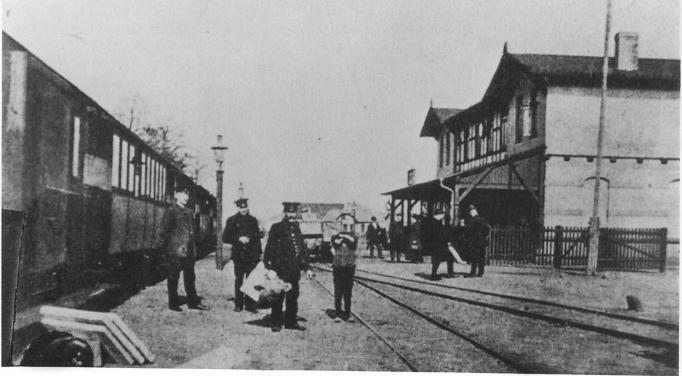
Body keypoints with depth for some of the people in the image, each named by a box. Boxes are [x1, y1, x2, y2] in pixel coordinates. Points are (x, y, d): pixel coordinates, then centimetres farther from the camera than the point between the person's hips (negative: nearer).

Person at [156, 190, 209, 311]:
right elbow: (163, 231, -8)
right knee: (173, 278, 3)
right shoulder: (171, 211, -7)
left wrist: (194, 248, 16)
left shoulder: (188, 212, 14)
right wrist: (162, 248, -9)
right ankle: (173, 303, 12)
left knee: (190, 278, 10)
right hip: (175, 251, -6)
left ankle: (193, 302, 15)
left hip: (189, 251, 7)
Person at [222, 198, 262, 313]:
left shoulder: (253, 220, 12)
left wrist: (259, 253, 8)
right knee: (238, 280, 2)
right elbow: (225, 238, 1)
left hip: (252, 255, 2)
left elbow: (257, 237, 16)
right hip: (238, 255, -2)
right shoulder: (232, 220, 4)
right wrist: (239, 239, -12)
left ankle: (250, 304, 6)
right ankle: (238, 304, 10)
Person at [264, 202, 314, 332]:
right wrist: (269, 268, -13)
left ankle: (291, 322, 20)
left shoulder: (296, 228, 13)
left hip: (294, 270, 6)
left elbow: (302, 249, 19)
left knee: (293, 297, 10)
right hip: (280, 269, -5)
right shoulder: (276, 228, -4)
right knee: (278, 297, 0)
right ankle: (276, 323, 9)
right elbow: (269, 248, -7)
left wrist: (307, 268, 16)